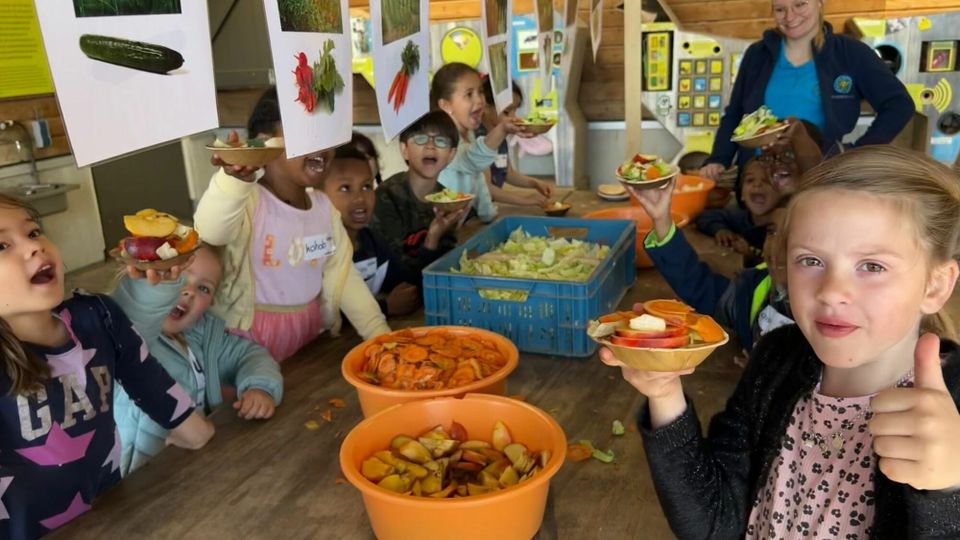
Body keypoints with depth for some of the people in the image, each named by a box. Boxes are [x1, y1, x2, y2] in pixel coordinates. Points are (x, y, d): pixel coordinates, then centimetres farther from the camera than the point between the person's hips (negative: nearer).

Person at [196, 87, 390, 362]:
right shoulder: (249, 201, -17)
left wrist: (380, 333, -5)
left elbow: (343, 275, 4)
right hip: (251, 337, -5)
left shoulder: (324, 206, 2)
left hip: (310, 329, 5)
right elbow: (210, 232, -38)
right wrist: (234, 180, -58)